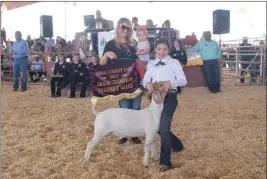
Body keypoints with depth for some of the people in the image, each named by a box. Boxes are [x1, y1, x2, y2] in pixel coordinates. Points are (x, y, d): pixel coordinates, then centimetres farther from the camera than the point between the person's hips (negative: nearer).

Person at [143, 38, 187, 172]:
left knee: (163, 126, -19)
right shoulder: (151, 64, 16)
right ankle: (177, 145, 41)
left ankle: (165, 161, -14)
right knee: (157, 127, 13)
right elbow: (145, 80, 8)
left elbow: (183, 80, -7)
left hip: (170, 96, -5)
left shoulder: (174, 62, 2)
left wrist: (170, 82, -25)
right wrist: (147, 84, -16)